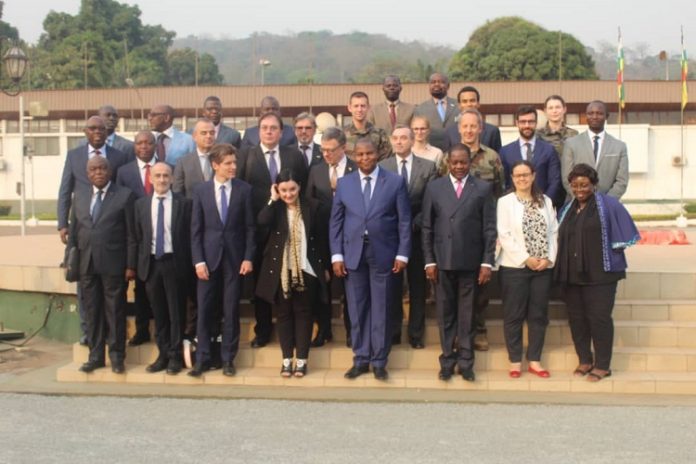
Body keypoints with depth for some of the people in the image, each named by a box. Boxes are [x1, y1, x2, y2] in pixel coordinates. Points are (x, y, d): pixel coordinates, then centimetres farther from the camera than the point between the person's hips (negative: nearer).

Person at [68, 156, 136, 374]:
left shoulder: (125, 195, -2)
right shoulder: (80, 195, 12)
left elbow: (131, 234, -4)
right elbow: (73, 231, 12)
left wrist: (130, 265, -8)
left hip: (113, 264, -4)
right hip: (86, 264, 4)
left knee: (115, 311, 2)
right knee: (91, 311, 9)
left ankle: (116, 356, 11)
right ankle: (95, 356, 17)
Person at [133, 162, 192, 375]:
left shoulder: (183, 203, -1)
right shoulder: (141, 204, 8)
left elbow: (188, 236, -1)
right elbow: (138, 236, 9)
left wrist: (187, 264, -6)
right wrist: (140, 264, 3)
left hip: (174, 263, -3)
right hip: (151, 263, 3)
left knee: (176, 311, 2)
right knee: (158, 312, 8)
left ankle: (175, 357, 11)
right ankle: (163, 354, 18)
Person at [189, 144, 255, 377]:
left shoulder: (244, 189, -1)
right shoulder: (201, 190, 1)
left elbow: (249, 227, 1)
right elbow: (196, 229, 1)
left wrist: (248, 257, -5)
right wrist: (198, 260, -6)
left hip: (234, 257, 0)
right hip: (209, 257, 0)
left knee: (231, 311, 5)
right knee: (204, 310, 4)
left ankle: (228, 359, 16)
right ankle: (202, 358, 13)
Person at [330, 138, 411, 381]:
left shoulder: (395, 182, 0)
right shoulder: (344, 183, 6)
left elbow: (404, 221, 0)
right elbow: (335, 221, 6)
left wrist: (402, 254, -6)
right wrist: (336, 255, -1)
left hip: (383, 254, -2)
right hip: (353, 254, 2)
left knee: (381, 310, 4)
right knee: (357, 309, 6)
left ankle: (379, 361, 13)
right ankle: (361, 359, 16)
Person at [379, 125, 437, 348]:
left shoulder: (428, 167, 1)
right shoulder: (381, 167, 2)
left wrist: (414, 225, -10)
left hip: (417, 234, 0)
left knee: (417, 285, 6)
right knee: (392, 284, 6)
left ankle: (416, 334, 14)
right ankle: (393, 331, 15)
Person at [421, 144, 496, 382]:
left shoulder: (483, 188, 3)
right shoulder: (434, 187, 5)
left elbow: (489, 228, 1)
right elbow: (427, 227, 5)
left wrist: (487, 262, -4)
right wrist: (429, 261, 0)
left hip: (470, 262, -1)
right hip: (442, 261, 1)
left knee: (467, 314, 6)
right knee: (445, 313, 8)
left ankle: (465, 362, 15)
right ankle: (447, 360, 17)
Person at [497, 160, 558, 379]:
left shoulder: (545, 201, 10)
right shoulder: (505, 202, -1)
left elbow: (553, 232, 6)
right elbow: (504, 236, -8)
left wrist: (549, 258, -7)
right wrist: (526, 258, -14)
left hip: (543, 267, 3)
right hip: (514, 267, -3)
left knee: (539, 315, 7)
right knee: (514, 315, 2)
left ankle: (534, 360, 16)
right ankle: (515, 361, 11)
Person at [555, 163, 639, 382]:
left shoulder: (608, 205, -5)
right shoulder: (568, 209, 14)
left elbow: (622, 235, -5)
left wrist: (608, 258, -4)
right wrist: (563, 268, 12)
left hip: (599, 273, -6)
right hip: (571, 273, 6)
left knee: (599, 318, -4)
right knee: (576, 318, 8)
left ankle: (602, 365, 5)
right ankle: (585, 360, 21)